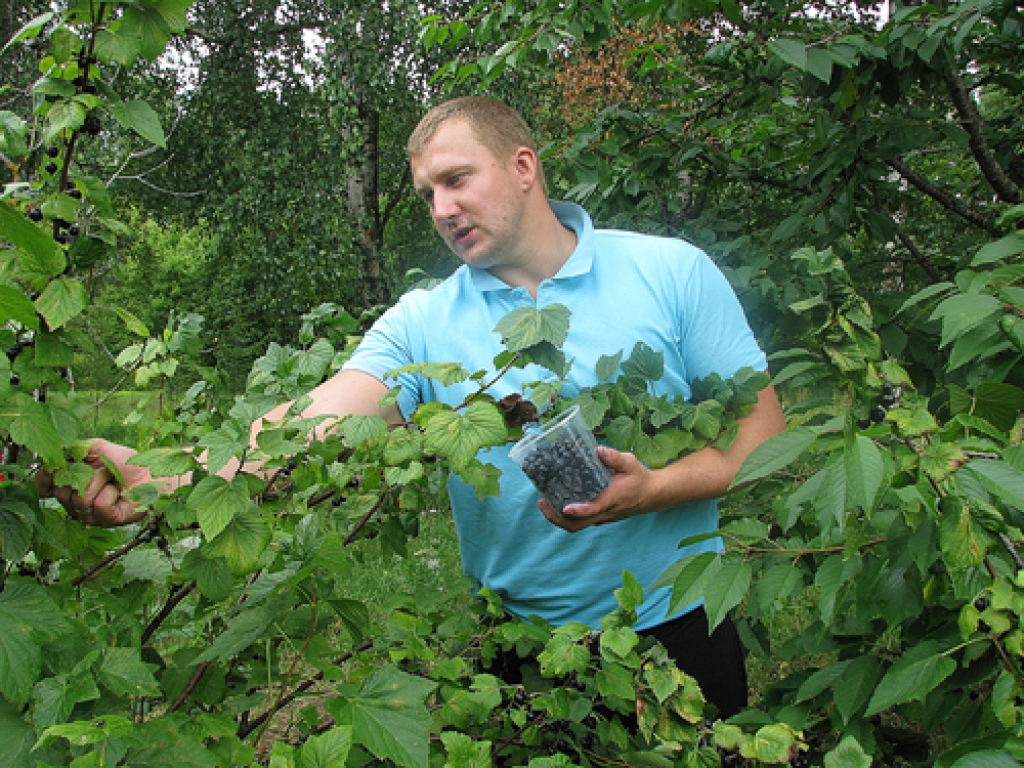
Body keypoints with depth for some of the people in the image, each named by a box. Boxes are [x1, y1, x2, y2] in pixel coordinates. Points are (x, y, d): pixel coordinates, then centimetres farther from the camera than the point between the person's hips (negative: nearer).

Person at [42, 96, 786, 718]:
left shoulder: (673, 271, -7)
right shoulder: (421, 324, -5)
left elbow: (766, 431, -6)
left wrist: (653, 489, -24)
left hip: (681, 626, 0)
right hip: (522, 642, 1)